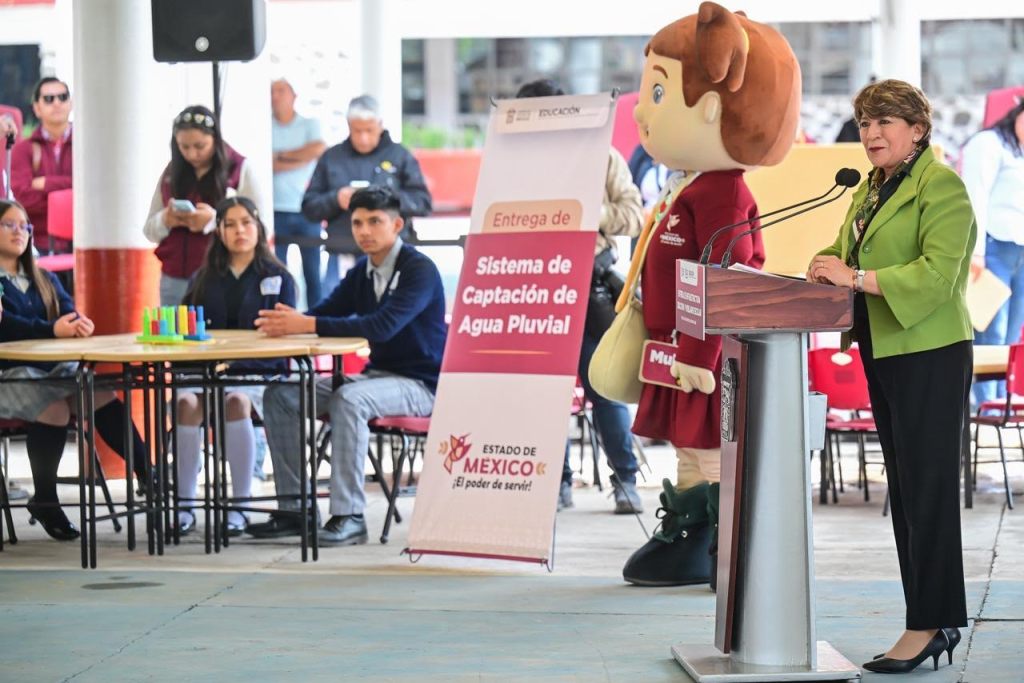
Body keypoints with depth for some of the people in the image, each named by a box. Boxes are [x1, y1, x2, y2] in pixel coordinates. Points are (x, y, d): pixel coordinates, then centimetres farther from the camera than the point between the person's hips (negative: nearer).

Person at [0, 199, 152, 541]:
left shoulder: (44, 279, 21)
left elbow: (68, 312, 5)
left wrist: (77, 324, -20)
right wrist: (52, 329, -28)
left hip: (54, 367, 6)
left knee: (103, 397, -21)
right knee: (54, 408, -32)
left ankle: (147, 476, -20)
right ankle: (44, 501, -17)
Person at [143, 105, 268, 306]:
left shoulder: (240, 170, 0)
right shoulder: (171, 174, 11)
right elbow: (150, 230, 14)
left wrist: (214, 220, -20)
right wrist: (165, 221, -9)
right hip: (174, 281, 3)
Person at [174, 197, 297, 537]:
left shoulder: (278, 278, 10)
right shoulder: (203, 279, 20)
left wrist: (235, 360, -16)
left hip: (257, 373, -2)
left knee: (236, 401, -36)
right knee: (186, 401, -32)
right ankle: (184, 505, -30)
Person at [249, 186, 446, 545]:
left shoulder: (419, 269, -15)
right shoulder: (362, 272, 10)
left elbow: (383, 325, -29)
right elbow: (323, 314, 6)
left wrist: (308, 325, -34)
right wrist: (288, 321, -20)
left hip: (420, 384, -8)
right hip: (377, 376, 8)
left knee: (348, 399, -36)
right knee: (281, 394, -3)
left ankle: (349, 516, -34)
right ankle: (293, 508, -2)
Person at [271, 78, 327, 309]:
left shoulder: (310, 125, 9)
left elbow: (319, 149, -11)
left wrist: (283, 155, -4)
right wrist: (301, 159, -8)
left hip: (306, 211, 0)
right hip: (276, 211, 0)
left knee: (312, 270, 1)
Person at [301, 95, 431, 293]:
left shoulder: (399, 156, 6)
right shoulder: (331, 158, 10)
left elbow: (423, 202, 1)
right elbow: (309, 206, 9)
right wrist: (335, 199, -10)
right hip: (341, 254, 1)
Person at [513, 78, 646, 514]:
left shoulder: (603, 158, 6)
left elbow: (634, 217, 0)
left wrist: (595, 213, -16)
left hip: (592, 286, -1)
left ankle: (626, 479, 10)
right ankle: (557, 482, 12)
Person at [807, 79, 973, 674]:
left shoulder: (941, 185, -11)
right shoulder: (870, 188, 16)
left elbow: (938, 272, -21)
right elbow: (853, 254, 22)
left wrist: (858, 278, -24)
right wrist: (829, 266, 0)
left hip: (930, 354, -9)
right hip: (883, 354, 9)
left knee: (927, 488, -7)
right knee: (904, 489, 11)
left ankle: (931, 624, -3)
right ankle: (933, 622, 17)